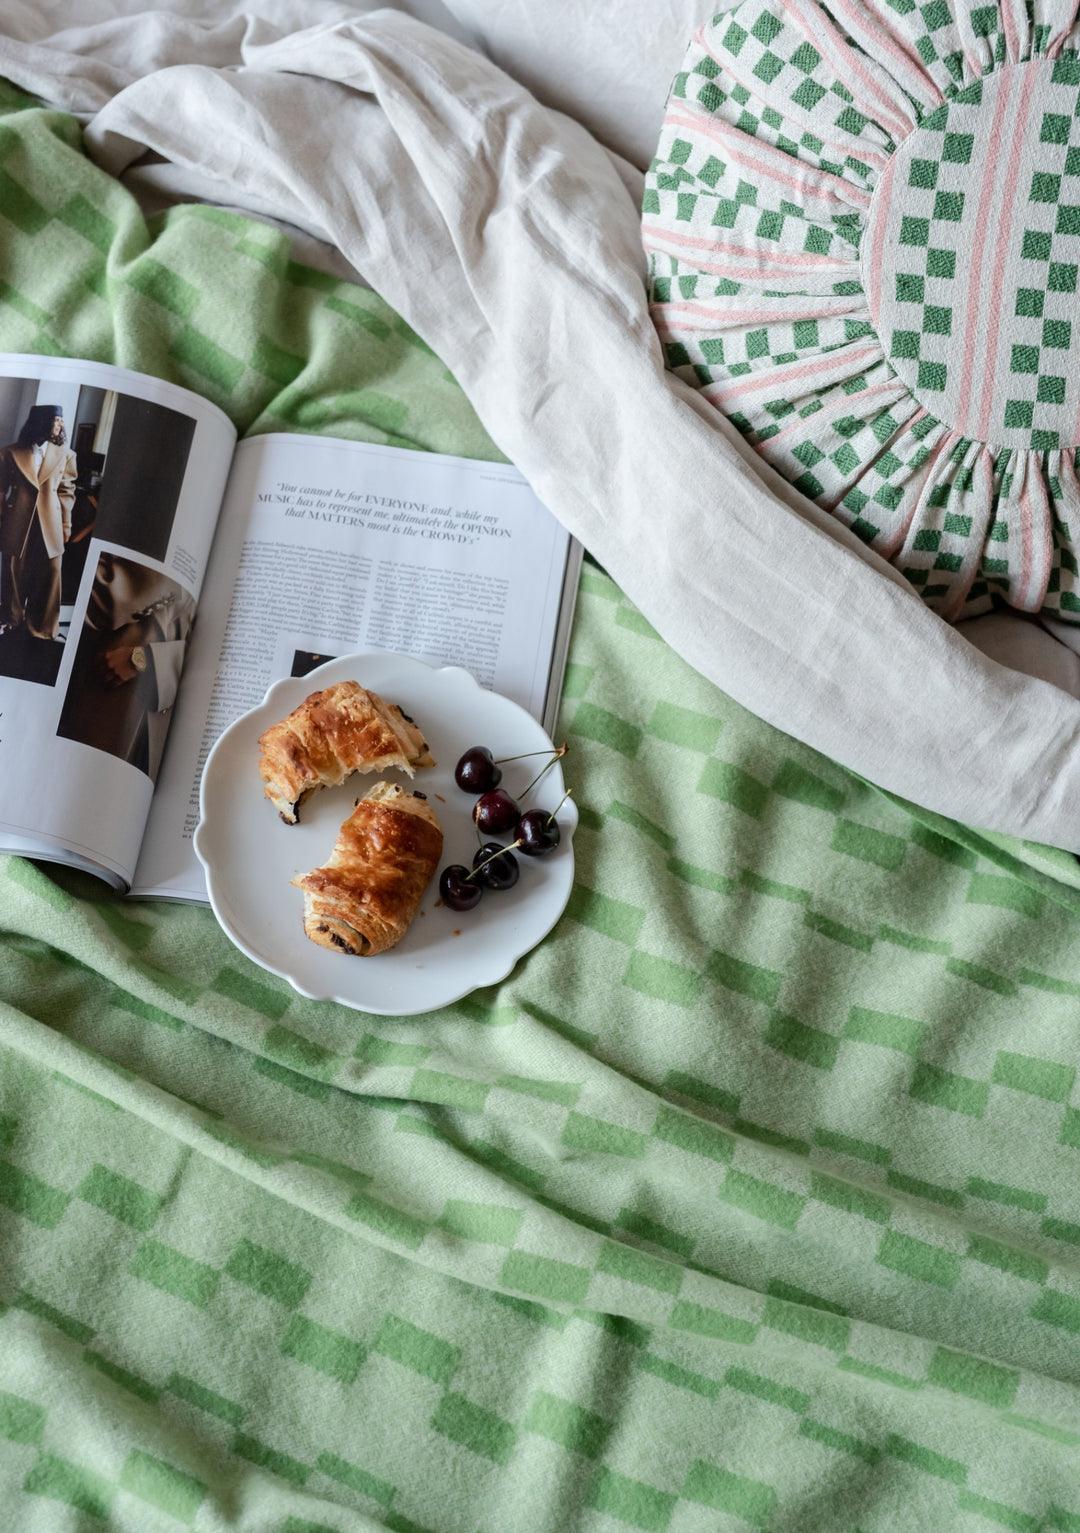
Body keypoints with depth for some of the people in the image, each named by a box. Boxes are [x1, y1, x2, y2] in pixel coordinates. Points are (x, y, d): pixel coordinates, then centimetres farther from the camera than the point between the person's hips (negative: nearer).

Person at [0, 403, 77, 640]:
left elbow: (67, 491, 8)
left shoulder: (64, 455, 5)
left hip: (50, 523, 1)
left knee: (50, 572, -3)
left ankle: (41, 625, 10)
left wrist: (66, 525, 5)